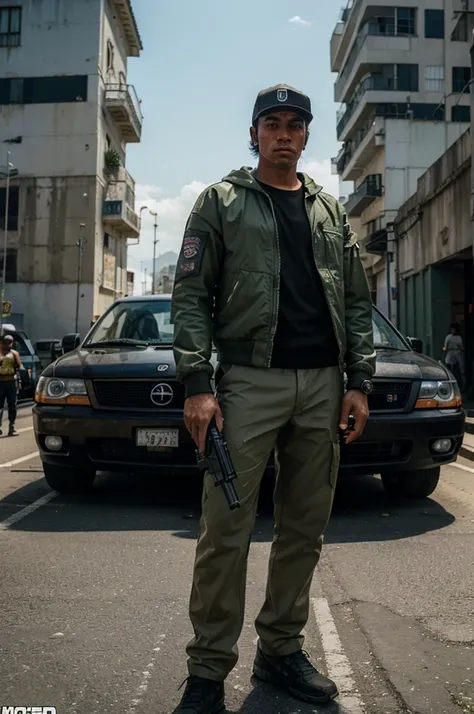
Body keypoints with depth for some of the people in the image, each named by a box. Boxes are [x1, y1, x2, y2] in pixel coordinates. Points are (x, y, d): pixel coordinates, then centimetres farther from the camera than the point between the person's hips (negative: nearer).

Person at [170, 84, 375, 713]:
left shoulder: (330, 210, 18)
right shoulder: (222, 202, 8)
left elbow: (357, 300, 15)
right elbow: (191, 296, -1)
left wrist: (359, 381, 4)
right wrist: (197, 384, -12)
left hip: (323, 386, 4)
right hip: (250, 382, -4)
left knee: (305, 530, 9)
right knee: (227, 531, -4)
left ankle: (282, 649, 25)